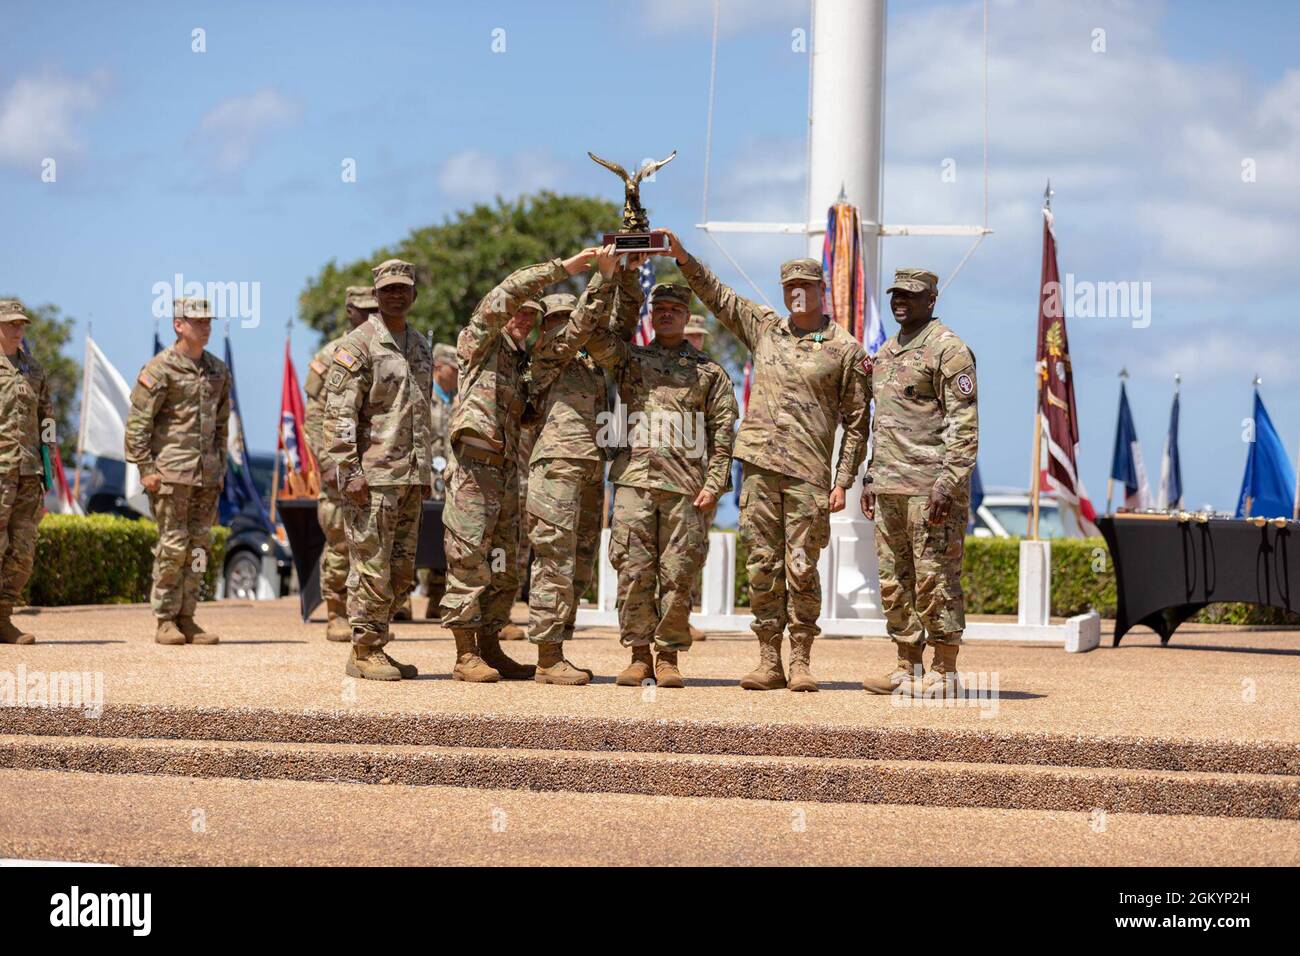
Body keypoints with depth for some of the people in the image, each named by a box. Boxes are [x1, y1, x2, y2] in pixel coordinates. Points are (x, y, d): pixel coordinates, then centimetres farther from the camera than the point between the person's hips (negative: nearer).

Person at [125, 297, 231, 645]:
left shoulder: (218, 371, 12)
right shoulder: (160, 369, -8)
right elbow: (137, 422, -8)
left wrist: (221, 466, 15)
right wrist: (144, 468, -13)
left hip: (207, 472, 6)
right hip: (171, 472, -6)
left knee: (199, 546, 5)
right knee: (172, 545, -6)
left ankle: (186, 618, 11)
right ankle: (165, 621, 2)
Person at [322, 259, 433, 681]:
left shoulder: (420, 346, 17)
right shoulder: (358, 345, -7)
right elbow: (339, 414, -12)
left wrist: (426, 471, 19)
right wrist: (349, 471, -19)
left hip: (411, 477, 8)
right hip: (372, 476, -8)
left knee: (401, 573, 9)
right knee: (372, 568, -5)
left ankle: (377, 647, 18)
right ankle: (364, 653, 1)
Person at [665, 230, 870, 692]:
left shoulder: (847, 350, 3)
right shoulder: (765, 328, 15)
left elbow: (856, 422, 2)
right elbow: (716, 295, 18)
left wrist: (843, 480, -4)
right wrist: (683, 258, 5)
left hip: (809, 473, -4)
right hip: (760, 467, 4)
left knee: (801, 569, -4)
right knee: (763, 566, 3)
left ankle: (801, 662, 3)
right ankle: (769, 661, 7)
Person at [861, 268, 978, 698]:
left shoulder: (948, 349, -7)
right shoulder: (885, 353, 19)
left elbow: (965, 423, -13)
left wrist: (948, 482, -20)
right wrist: (871, 476, 20)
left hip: (930, 487, -9)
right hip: (889, 486, 9)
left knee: (935, 578, -6)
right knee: (894, 580, 10)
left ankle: (944, 671, -1)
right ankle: (907, 666, 16)